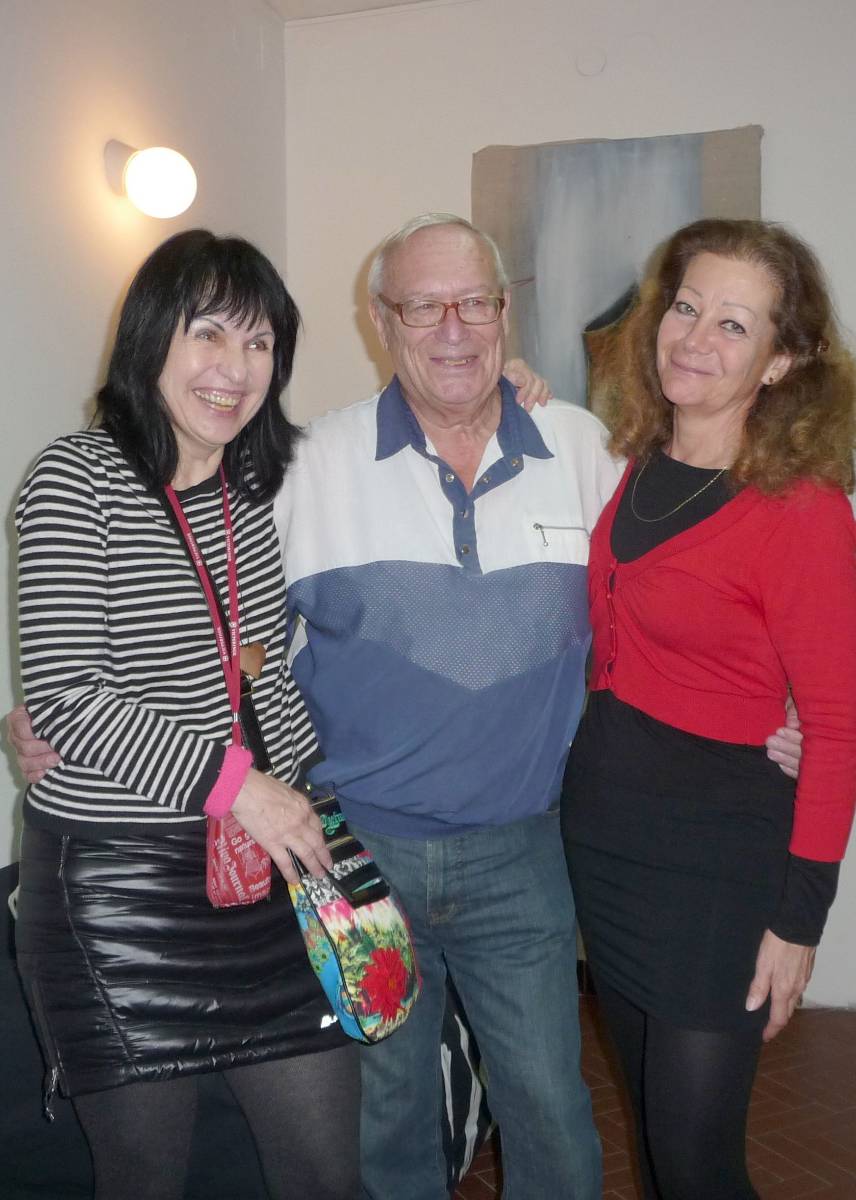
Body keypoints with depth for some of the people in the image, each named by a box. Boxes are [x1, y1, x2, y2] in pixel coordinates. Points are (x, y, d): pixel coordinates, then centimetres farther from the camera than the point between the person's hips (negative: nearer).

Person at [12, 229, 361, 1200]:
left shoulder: (262, 485, 8)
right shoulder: (75, 480, -9)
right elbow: (64, 698, -16)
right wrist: (231, 780, -18)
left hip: (266, 861, 5)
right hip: (115, 876, -5)